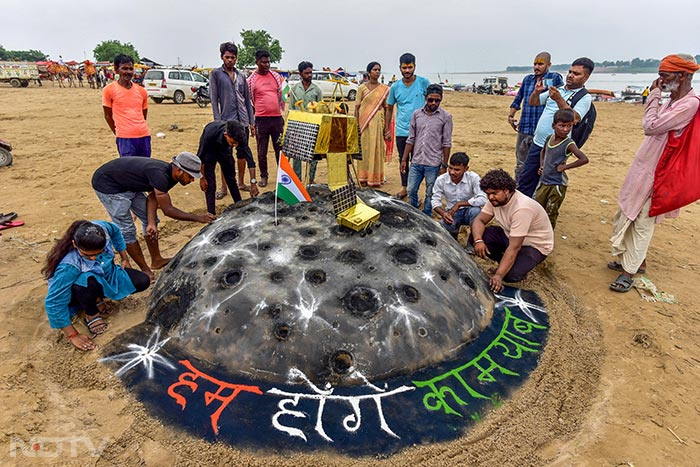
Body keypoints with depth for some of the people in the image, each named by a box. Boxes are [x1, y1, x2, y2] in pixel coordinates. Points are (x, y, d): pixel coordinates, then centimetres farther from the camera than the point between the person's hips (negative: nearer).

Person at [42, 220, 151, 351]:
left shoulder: (101, 228, -30)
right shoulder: (68, 266, -40)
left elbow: (115, 231, -3)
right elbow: (54, 303, -32)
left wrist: (124, 258, 3)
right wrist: (73, 335, -29)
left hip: (106, 275, 6)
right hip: (80, 289, -5)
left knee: (143, 281, -9)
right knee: (88, 282, -41)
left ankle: (98, 298, 6)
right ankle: (91, 315, -8)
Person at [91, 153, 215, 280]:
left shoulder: (170, 174, -8)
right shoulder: (159, 175, -36)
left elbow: (152, 197, -7)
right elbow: (167, 210, -31)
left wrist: (151, 223, -19)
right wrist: (199, 218, -30)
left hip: (128, 185, 9)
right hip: (107, 185, -9)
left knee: (149, 220, 9)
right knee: (126, 230, -8)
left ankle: (156, 260, 20)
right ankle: (145, 270, 3)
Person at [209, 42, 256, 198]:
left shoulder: (241, 75, 13)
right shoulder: (216, 74, 2)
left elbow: (247, 99, 14)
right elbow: (214, 99, -4)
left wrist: (252, 121, 9)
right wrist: (217, 121, -13)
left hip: (242, 120, 4)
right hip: (226, 120, -4)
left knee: (243, 152, 10)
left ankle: (241, 183, 23)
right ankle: (223, 187, 7)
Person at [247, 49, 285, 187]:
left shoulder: (276, 76, 10)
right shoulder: (251, 80, 1)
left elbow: (282, 95, 16)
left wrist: (283, 115, 10)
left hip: (277, 118, 2)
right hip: (261, 119, -2)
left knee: (280, 148, 7)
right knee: (262, 151, 5)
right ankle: (264, 176, 17)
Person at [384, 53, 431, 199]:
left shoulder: (423, 82, -4)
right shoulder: (395, 86, 4)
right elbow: (389, 108, 14)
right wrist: (386, 129, 11)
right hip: (400, 131, 3)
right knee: (403, 160, 13)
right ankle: (404, 187, 27)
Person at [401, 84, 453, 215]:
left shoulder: (445, 117, -3)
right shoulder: (417, 114, 5)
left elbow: (446, 144, -3)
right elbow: (410, 139, 9)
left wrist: (444, 166, -5)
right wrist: (404, 160, 6)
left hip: (433, 164, -3)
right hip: (416, 162, 3)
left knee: (430, 194, 7)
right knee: (411, 191, 8)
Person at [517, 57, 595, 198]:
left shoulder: (584, 97, -5)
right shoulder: (557, 89, 14)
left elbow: (574, 119, -21)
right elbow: (533, 102, 18)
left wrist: (559, 99, -27)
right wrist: (537, 91, -3)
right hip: (537, 143, 6)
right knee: (524, 180, 9)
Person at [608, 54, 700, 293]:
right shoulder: (671, 101, 9)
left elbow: (650, 127, -23)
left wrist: (655, 95, -16)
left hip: (655, 172, -9)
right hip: (643, 166, 9)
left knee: (642, 221, -3)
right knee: (629, 215, 16)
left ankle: (629, 271, 7)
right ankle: (638, 261, 31)